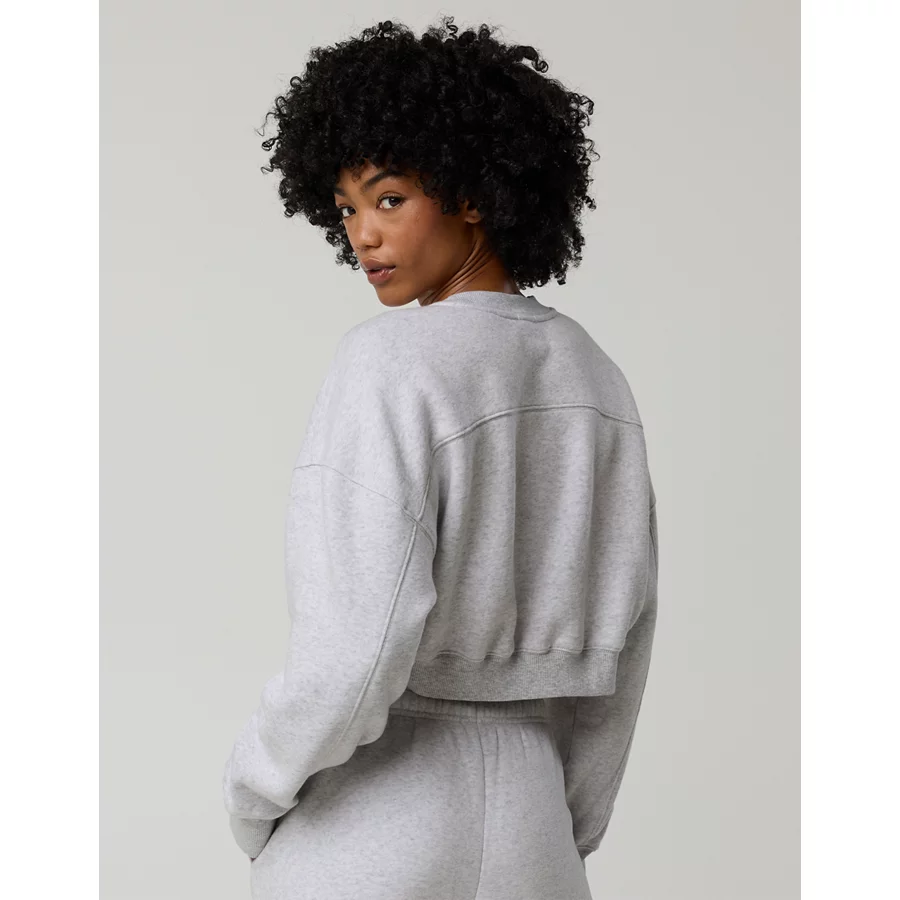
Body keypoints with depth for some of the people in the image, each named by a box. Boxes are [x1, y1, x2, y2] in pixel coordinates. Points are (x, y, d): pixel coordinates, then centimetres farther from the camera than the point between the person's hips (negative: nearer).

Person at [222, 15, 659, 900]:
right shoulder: (593, 376, 4)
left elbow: (360, 643, -25)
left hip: (371, 828, -6)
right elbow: (616, 636, 8)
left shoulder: (391, 362, -18)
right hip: (516, 816, 6)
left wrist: (255, 789, -7)